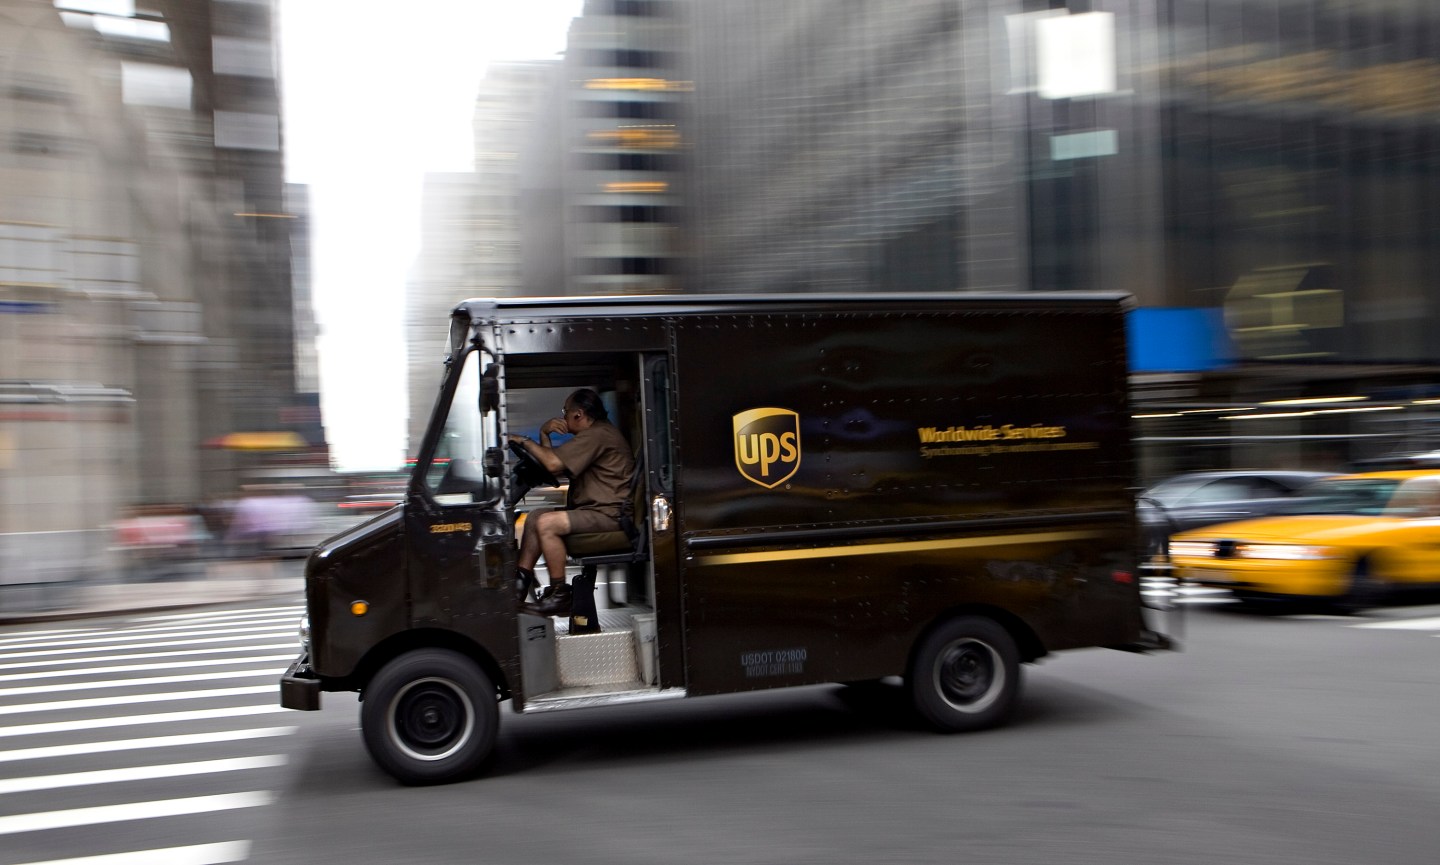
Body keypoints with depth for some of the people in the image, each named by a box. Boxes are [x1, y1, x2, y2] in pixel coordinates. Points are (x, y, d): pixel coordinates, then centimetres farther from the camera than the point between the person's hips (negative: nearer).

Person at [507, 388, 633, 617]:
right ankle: (521, 579, 1)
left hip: (609, 514, -11)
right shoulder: (592, 435, 21)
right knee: (535, 516, 9)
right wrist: (544, 434, 5)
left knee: (546, 523, -23)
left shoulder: (597, 435, -15)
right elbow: (552, 462, 21)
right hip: (596, 509, 11)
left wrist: (525, 441, -9)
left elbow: (554, 464, -22)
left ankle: (560, 596, -17)